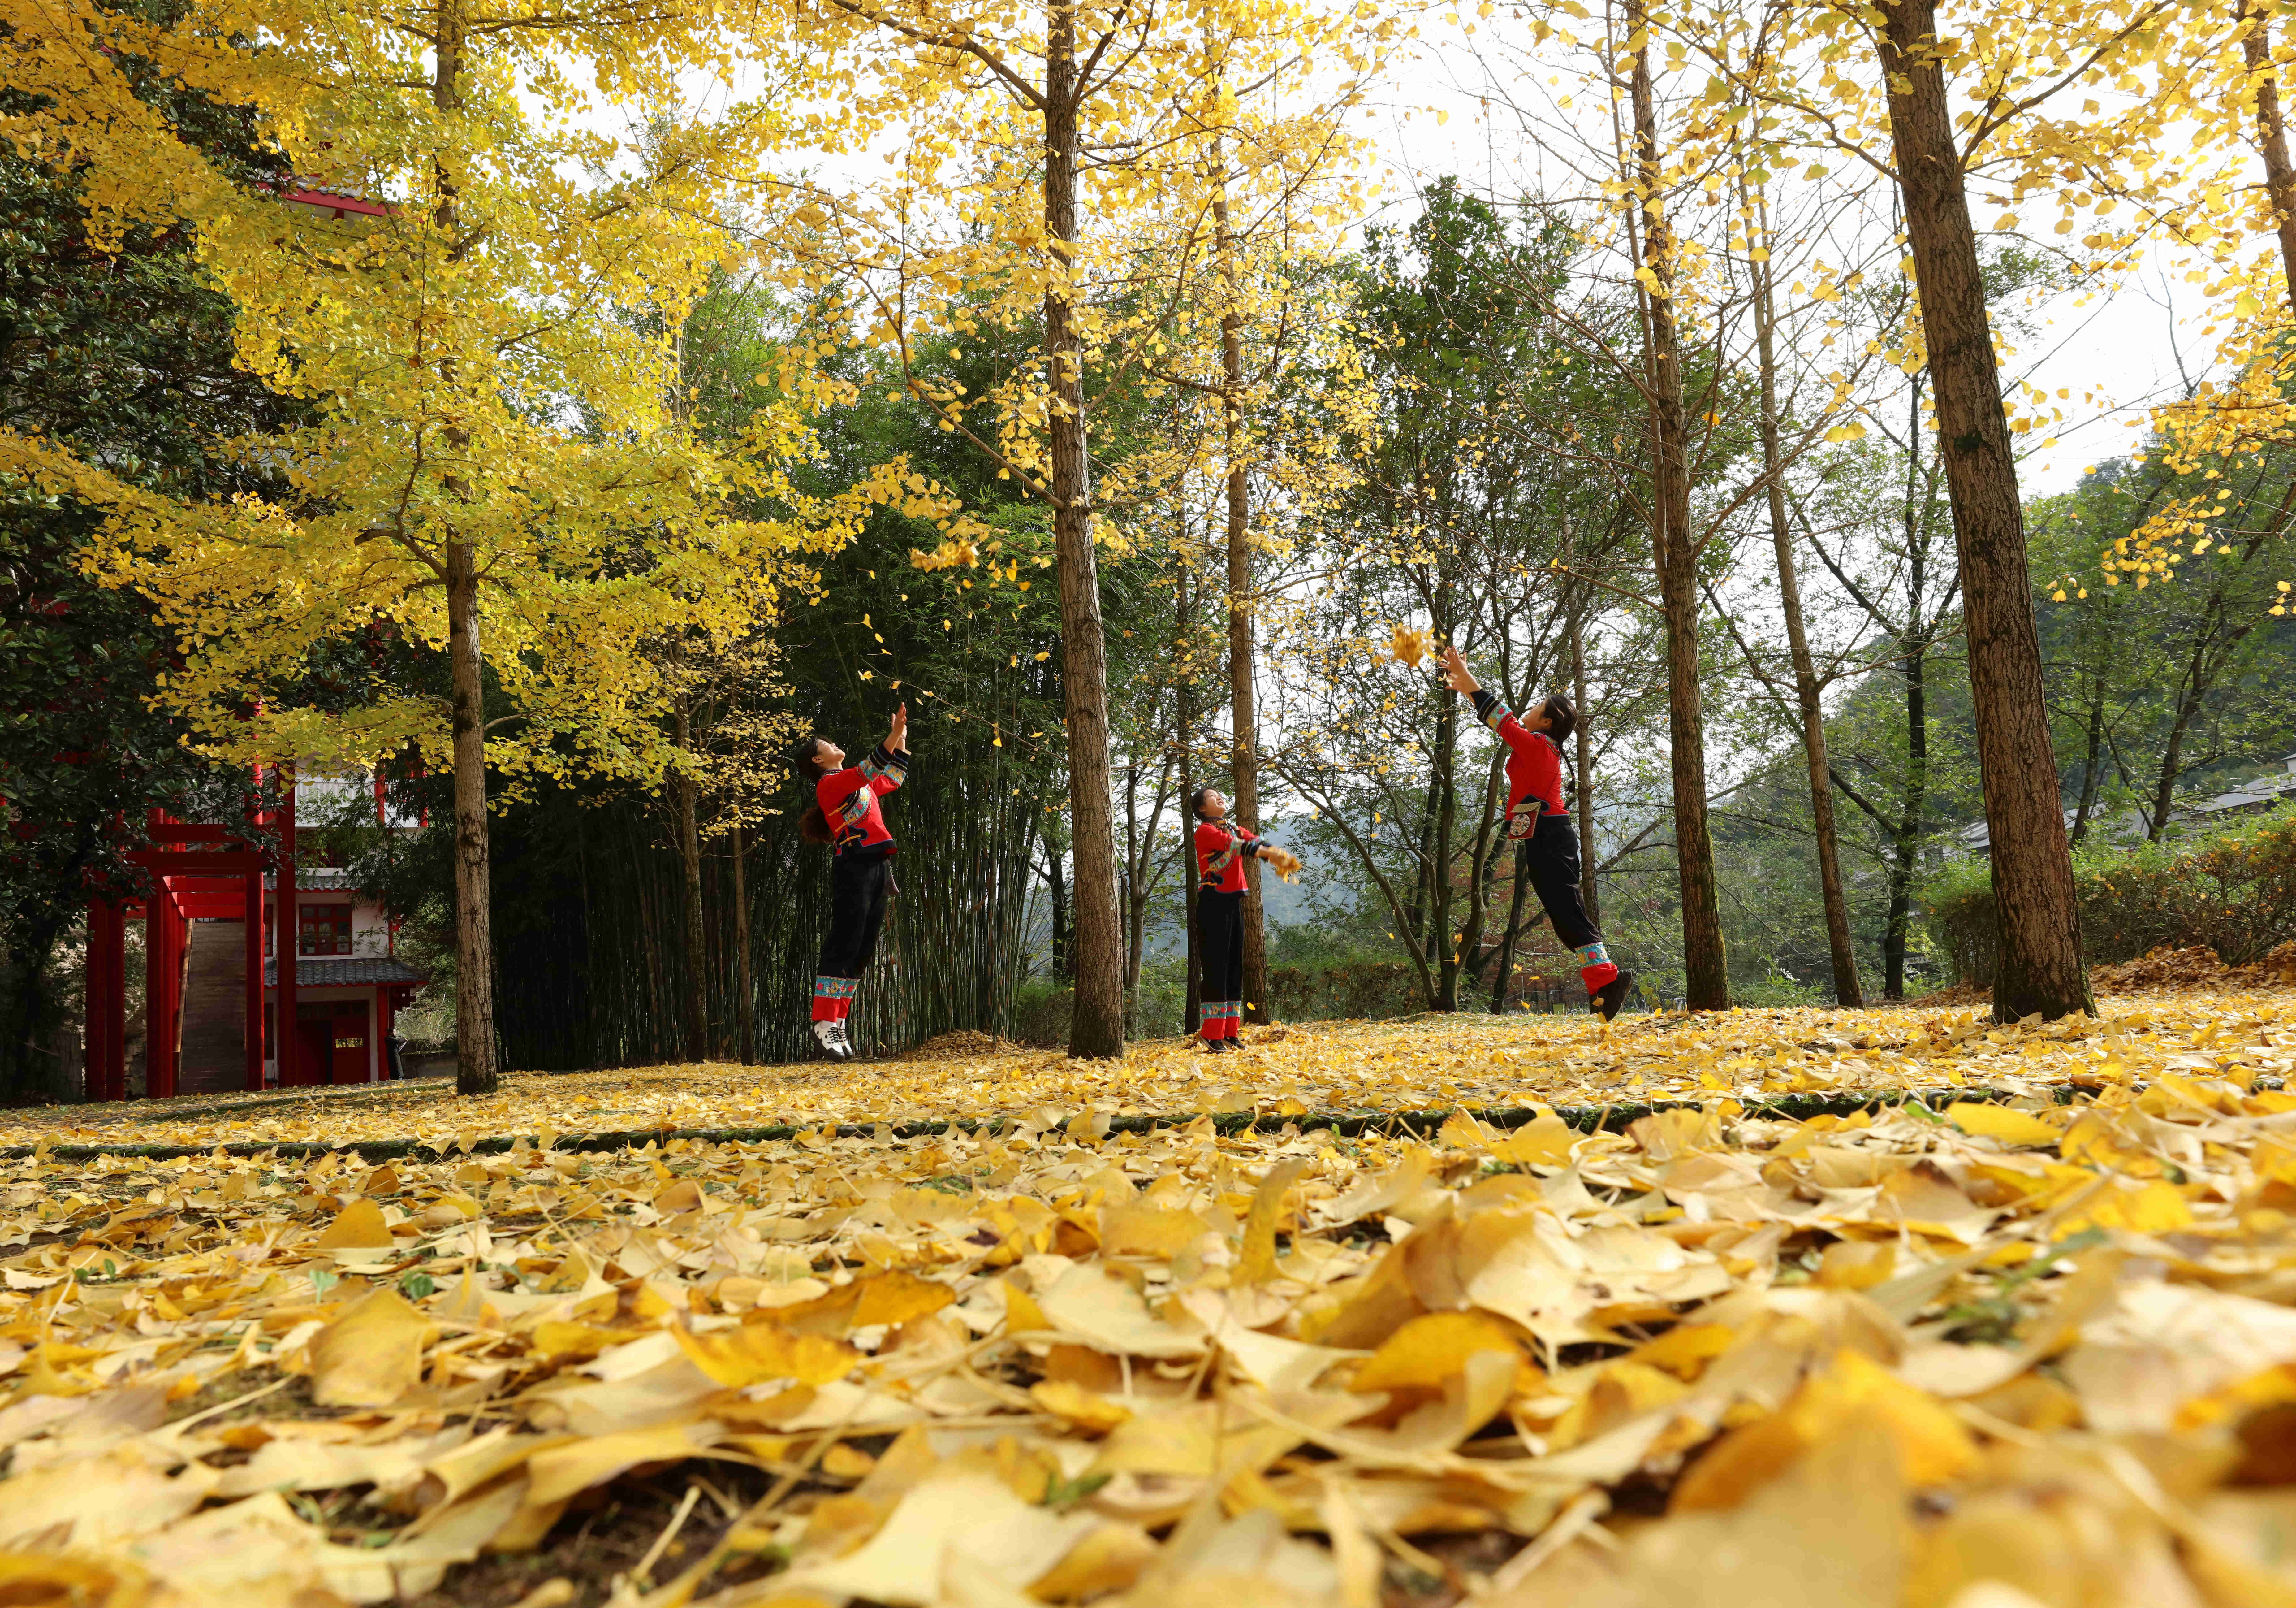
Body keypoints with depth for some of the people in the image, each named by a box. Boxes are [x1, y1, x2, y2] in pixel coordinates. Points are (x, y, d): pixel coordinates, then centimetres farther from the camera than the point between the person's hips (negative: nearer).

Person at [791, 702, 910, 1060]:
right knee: (844, 947, -11)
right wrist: (893, 735, -27)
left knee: (863, 951, 6)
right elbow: (867, 771, -22)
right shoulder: (829, 784, -4)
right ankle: (824, 1023, -10)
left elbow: (893, 779, 35)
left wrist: (903, 740, 28)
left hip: (877, 869, 9)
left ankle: (838, 1022, 9)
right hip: (854, 868, -9)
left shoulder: (859, 785, 22)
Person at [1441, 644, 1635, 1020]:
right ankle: (1606, 982, 4)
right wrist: (1464, 686, 32)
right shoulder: (1541, 748, 18)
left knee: (1567, 911, -15)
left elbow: (1497, 714, -5)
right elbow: (1499, 717, 28)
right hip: (1551, 836, 10)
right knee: (1565, 911, 6)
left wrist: (1465, 674, 2)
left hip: (1549, 837, -10)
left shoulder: (1535, 745, -8)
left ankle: (1606, 979, -19)